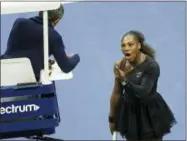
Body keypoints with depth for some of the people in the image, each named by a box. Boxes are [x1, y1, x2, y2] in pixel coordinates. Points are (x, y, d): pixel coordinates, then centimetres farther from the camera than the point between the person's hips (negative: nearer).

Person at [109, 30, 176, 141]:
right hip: (130, 112, 4)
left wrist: (124, 81, -43)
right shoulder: (121, 65, -8)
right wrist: (112, 118, 8)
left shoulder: (151, 66, -20)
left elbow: (144, 92, -30)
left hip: (149, 113, -4)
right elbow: (116, 93, 2)